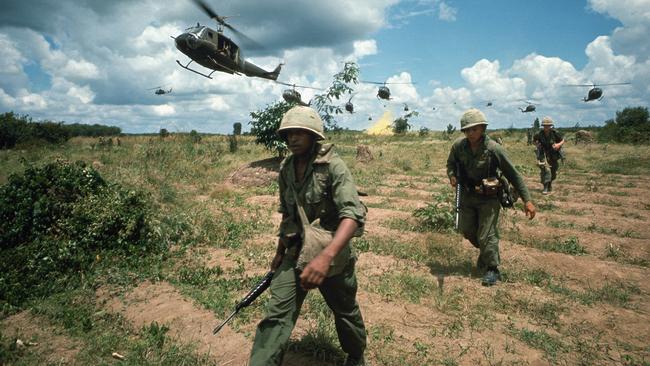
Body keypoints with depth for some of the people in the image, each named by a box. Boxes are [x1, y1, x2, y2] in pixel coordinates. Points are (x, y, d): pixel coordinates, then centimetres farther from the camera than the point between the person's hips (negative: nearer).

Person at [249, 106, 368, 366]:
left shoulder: (333, 166, -20)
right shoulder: (285, 169, 1)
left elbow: (353, 215, -31)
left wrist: (326, 257, -44)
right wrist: (280, 252, 18)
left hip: (332, 251, -4)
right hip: (295, 252, 4)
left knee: (345, 312, 18)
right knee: (276, 316, -6)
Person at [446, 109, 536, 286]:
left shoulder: (494, 149, -22)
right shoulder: (458, 146, -11)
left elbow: (513, 174, -14)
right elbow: (451, 163, 10)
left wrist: (527, 200, -15)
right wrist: (452, 175, -14)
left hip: (488, 198, -5)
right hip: (467, 195, 5)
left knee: (486, 235, -5)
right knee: (466, 230, 15)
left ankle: (493, 269, 16)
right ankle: (485, 251, 44)